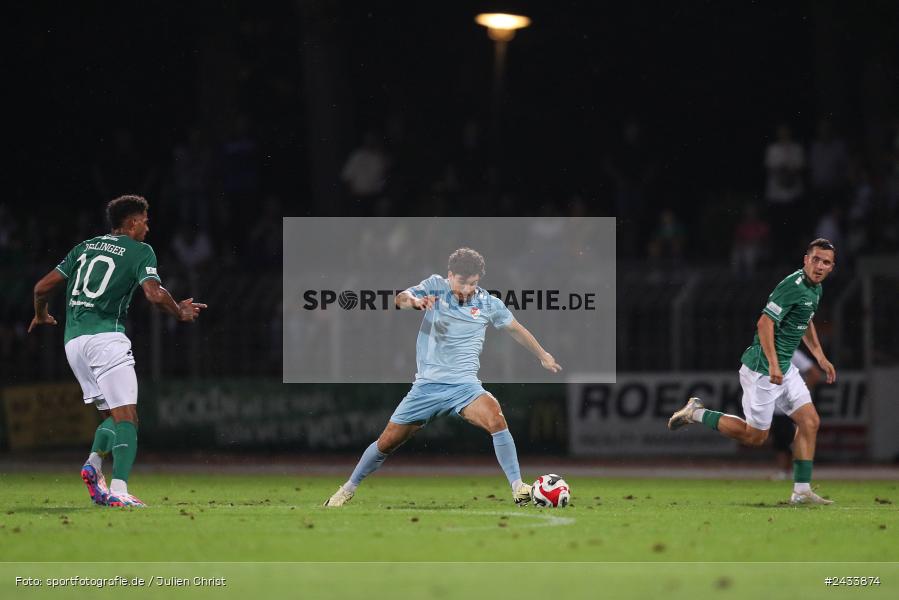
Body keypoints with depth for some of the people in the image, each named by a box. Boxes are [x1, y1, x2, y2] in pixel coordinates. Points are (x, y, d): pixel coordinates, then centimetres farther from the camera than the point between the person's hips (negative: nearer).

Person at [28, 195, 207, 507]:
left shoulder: (85, 247, 20)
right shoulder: (139, 251, 3)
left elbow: (42, 286, 18)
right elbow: (155, 294, -12)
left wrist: (41, 315, 37)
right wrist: (180, 312, 7)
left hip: (73, 341, 7)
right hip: (105, 336, -7)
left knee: (111, 415, 17)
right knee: (127, 418, -10)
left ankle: (94, 463, -10)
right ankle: (119, 489, -28)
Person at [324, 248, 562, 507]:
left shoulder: (488, 303, 2)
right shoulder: (435, 286, -2)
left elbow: (515, 329, 19)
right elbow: (401, 298, -18)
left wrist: (543, 356, 28)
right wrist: (413, 300, -42)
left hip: (464, 385, 0)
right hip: (427, 385, 0)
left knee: (494, 416, -30)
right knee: (388, 441, 4)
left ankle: (518, 487, -25)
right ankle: (348, 488, 27)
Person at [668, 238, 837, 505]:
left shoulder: (815, 289, 10)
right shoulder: (793, 285, -21)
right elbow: (765, 322, -26)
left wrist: (820, 356, 27)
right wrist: (773, 365, -31)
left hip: (785, 368, 9)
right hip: (762, 369, -9)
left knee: (810, 421, 0)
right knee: (755, 435, -1)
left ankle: (801, 491, 2)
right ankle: (697, 413, 15)